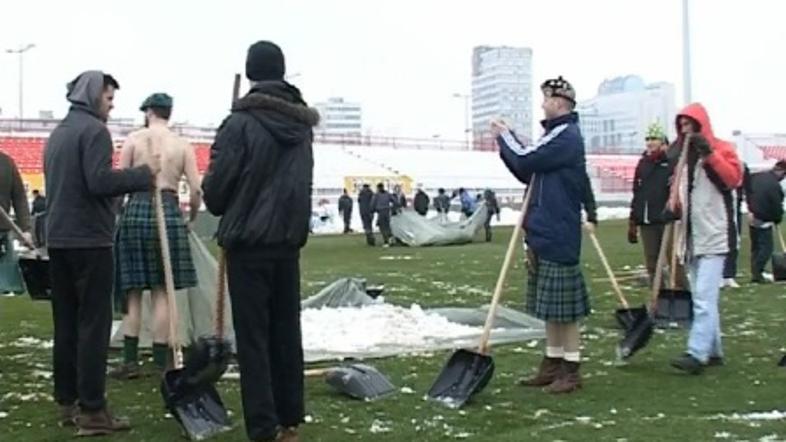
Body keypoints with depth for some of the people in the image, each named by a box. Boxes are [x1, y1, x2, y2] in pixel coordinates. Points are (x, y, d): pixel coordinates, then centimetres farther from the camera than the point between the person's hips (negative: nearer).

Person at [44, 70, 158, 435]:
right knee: (93, 324, -6)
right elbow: (99, 181, -21)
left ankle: (67, 402, 16)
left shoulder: (58, 133, 18)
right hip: (89, 240, -9)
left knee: (66, 323, 11)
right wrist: (144, 175, -11)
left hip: (58, 238, 9)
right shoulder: (94, 129, -9)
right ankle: (92, 411, -5)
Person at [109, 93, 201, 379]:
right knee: (162, 291, 6)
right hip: (168, 212, 0)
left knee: (132, 289, 8)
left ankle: (130, 359, 7)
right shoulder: (182, 145, 4)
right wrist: (191, 217, 16)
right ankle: (161, 361, 8)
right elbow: (196, 190, -1)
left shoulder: (134, 139, 2)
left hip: (136, 210, 0)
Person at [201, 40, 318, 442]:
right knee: (287, 331, 13)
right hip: (289, 240, 6)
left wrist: (219, 204, 12)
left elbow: (215, 190, -9)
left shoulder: (240, 124, -13)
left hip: (248, 243, -6)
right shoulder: (302, 124, 7)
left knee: (253, 337, -1)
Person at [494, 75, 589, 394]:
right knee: (550, 306, 14)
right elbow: (530, 173, 17)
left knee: (564, 306, -4)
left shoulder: (565, 136, -14)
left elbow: (524, 162, -19)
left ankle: (571, 371, 4)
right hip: (544, 233, 10)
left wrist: (505, 136, -1)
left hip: (558, 235, -10)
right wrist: (507, 140, 7)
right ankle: (553, 363, 22)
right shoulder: (556, 135, 17)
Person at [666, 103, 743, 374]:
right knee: (703, 299, 12)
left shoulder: (721, 149, -3)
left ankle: (697, 354, -19)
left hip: (713, 238, -7)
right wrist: (673, 206, 1)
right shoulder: (684, 156, 17)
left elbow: (734, 178, -19)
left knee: (704, 298, -14)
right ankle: (713, 352, 20)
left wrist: (710, 154, -26)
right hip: (692, 239, 8)